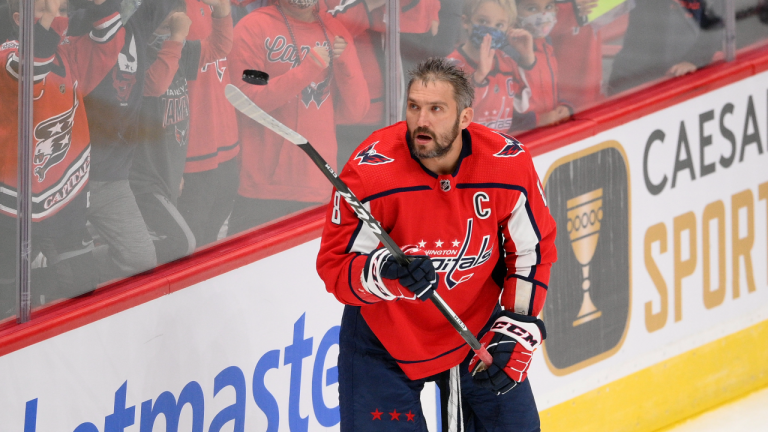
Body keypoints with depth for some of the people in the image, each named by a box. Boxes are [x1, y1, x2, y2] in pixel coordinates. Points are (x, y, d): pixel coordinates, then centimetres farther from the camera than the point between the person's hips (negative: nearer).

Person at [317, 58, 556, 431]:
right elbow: (334, 266, -19)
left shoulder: (510, 165, -16)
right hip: (384, 333, -3)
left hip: (476, 324, 3)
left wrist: (516, 332, -7)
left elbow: (533, 250, -2)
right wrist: (385, 275, -40)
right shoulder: (369, 171, -24)